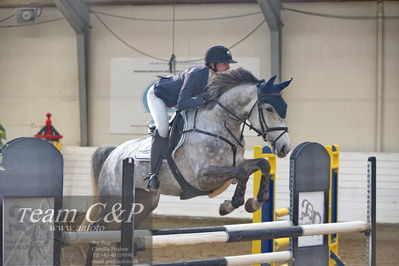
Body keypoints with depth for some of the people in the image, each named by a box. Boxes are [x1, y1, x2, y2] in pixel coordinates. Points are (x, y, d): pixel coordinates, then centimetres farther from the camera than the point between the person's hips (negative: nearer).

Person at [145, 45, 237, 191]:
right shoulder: (196, 75, -39)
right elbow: (181, 104, -42)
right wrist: (203, 100, -52)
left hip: (175, 99, 9)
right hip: (158, 95, -9)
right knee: (163, 128, -29)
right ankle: (153, 175, -26)